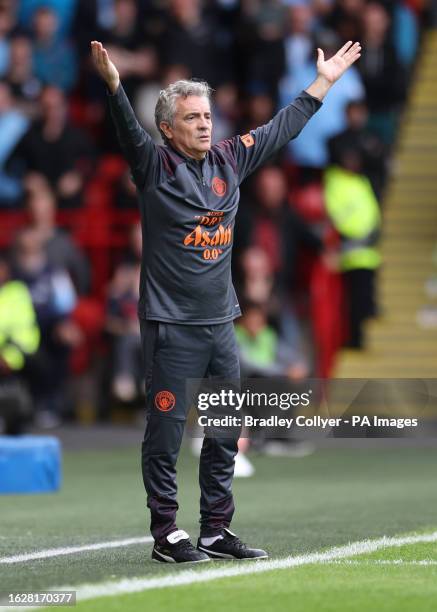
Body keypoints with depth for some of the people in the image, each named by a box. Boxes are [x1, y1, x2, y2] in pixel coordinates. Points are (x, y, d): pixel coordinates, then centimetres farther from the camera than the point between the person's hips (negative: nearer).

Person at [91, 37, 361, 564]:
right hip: (170, 326, -6)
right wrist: (113, 86, -43)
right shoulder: (155, 166, -7)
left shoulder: (229, 160, 10)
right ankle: (166, 535, 4)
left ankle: (217, 532, 19)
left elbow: (281, 129, 21)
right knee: (165, 432, -3)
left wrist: (323, 81, 27)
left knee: (225, 434, 10)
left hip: (221, 324, 6)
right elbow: (129, 131, -25)